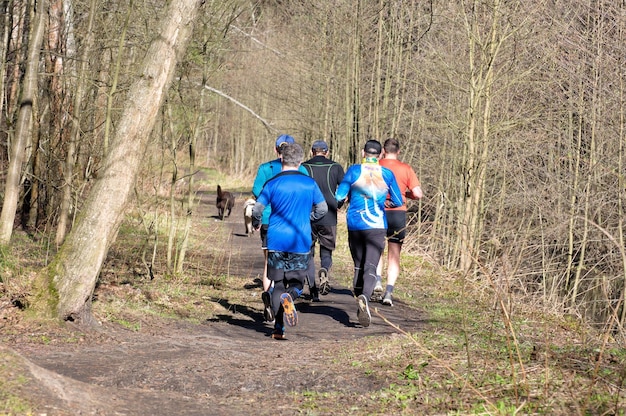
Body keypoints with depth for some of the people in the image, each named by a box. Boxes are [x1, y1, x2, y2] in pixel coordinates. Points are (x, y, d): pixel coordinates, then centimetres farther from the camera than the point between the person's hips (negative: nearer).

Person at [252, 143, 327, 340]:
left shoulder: (272, 183, -5)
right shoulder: (309, 183, 0)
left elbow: (257, 210, -6)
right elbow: (322, 208, 7)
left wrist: (256, 224, 16)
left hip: (276, 241, 0)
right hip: (301, 242, 0)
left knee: (278, 284, 9)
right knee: (297, 283, 9)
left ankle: (279, 329, 1)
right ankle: (289, 296, -27)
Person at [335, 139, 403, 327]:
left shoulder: (354, 170, -2)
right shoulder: (387, 174, 0)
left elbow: (339, 197, -2)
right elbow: (398, 202, 7)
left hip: (354, 225, 1)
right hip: (376, 227, -1)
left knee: (358, 266, 15)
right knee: (370, 266, -9)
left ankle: (360, 303, 18)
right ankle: (364, 297, -36)